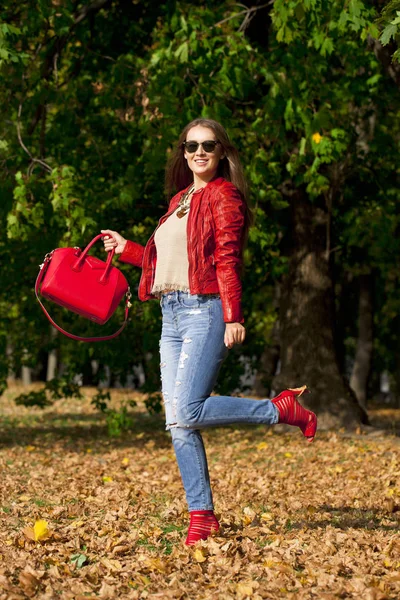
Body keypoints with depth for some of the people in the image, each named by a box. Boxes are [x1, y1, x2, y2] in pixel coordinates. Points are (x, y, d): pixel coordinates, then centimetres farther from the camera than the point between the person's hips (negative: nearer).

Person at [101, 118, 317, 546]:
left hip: (204, 310, -8)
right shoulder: (180, 200, 21)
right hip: (171, 315, 8)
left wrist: (233, 317, -19)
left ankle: (282, 410, -2)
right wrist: (126, 249, 27)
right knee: (176, 423, 1)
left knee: (187, 412, -18)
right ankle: (201, 515, 5)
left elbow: (227, 260, -11)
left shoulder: (223, 195, -2)